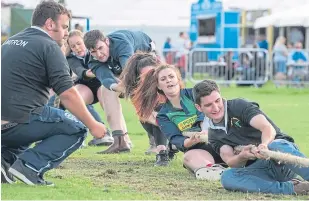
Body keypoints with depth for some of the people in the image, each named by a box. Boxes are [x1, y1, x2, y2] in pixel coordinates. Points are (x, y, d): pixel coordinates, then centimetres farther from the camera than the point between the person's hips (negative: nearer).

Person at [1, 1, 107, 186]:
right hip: (20, 121, -8)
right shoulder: (48, 47, -5)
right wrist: (93, 125, -4)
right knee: (77, 129, 6)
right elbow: (67, 93, -12)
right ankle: (31, 166, -11)